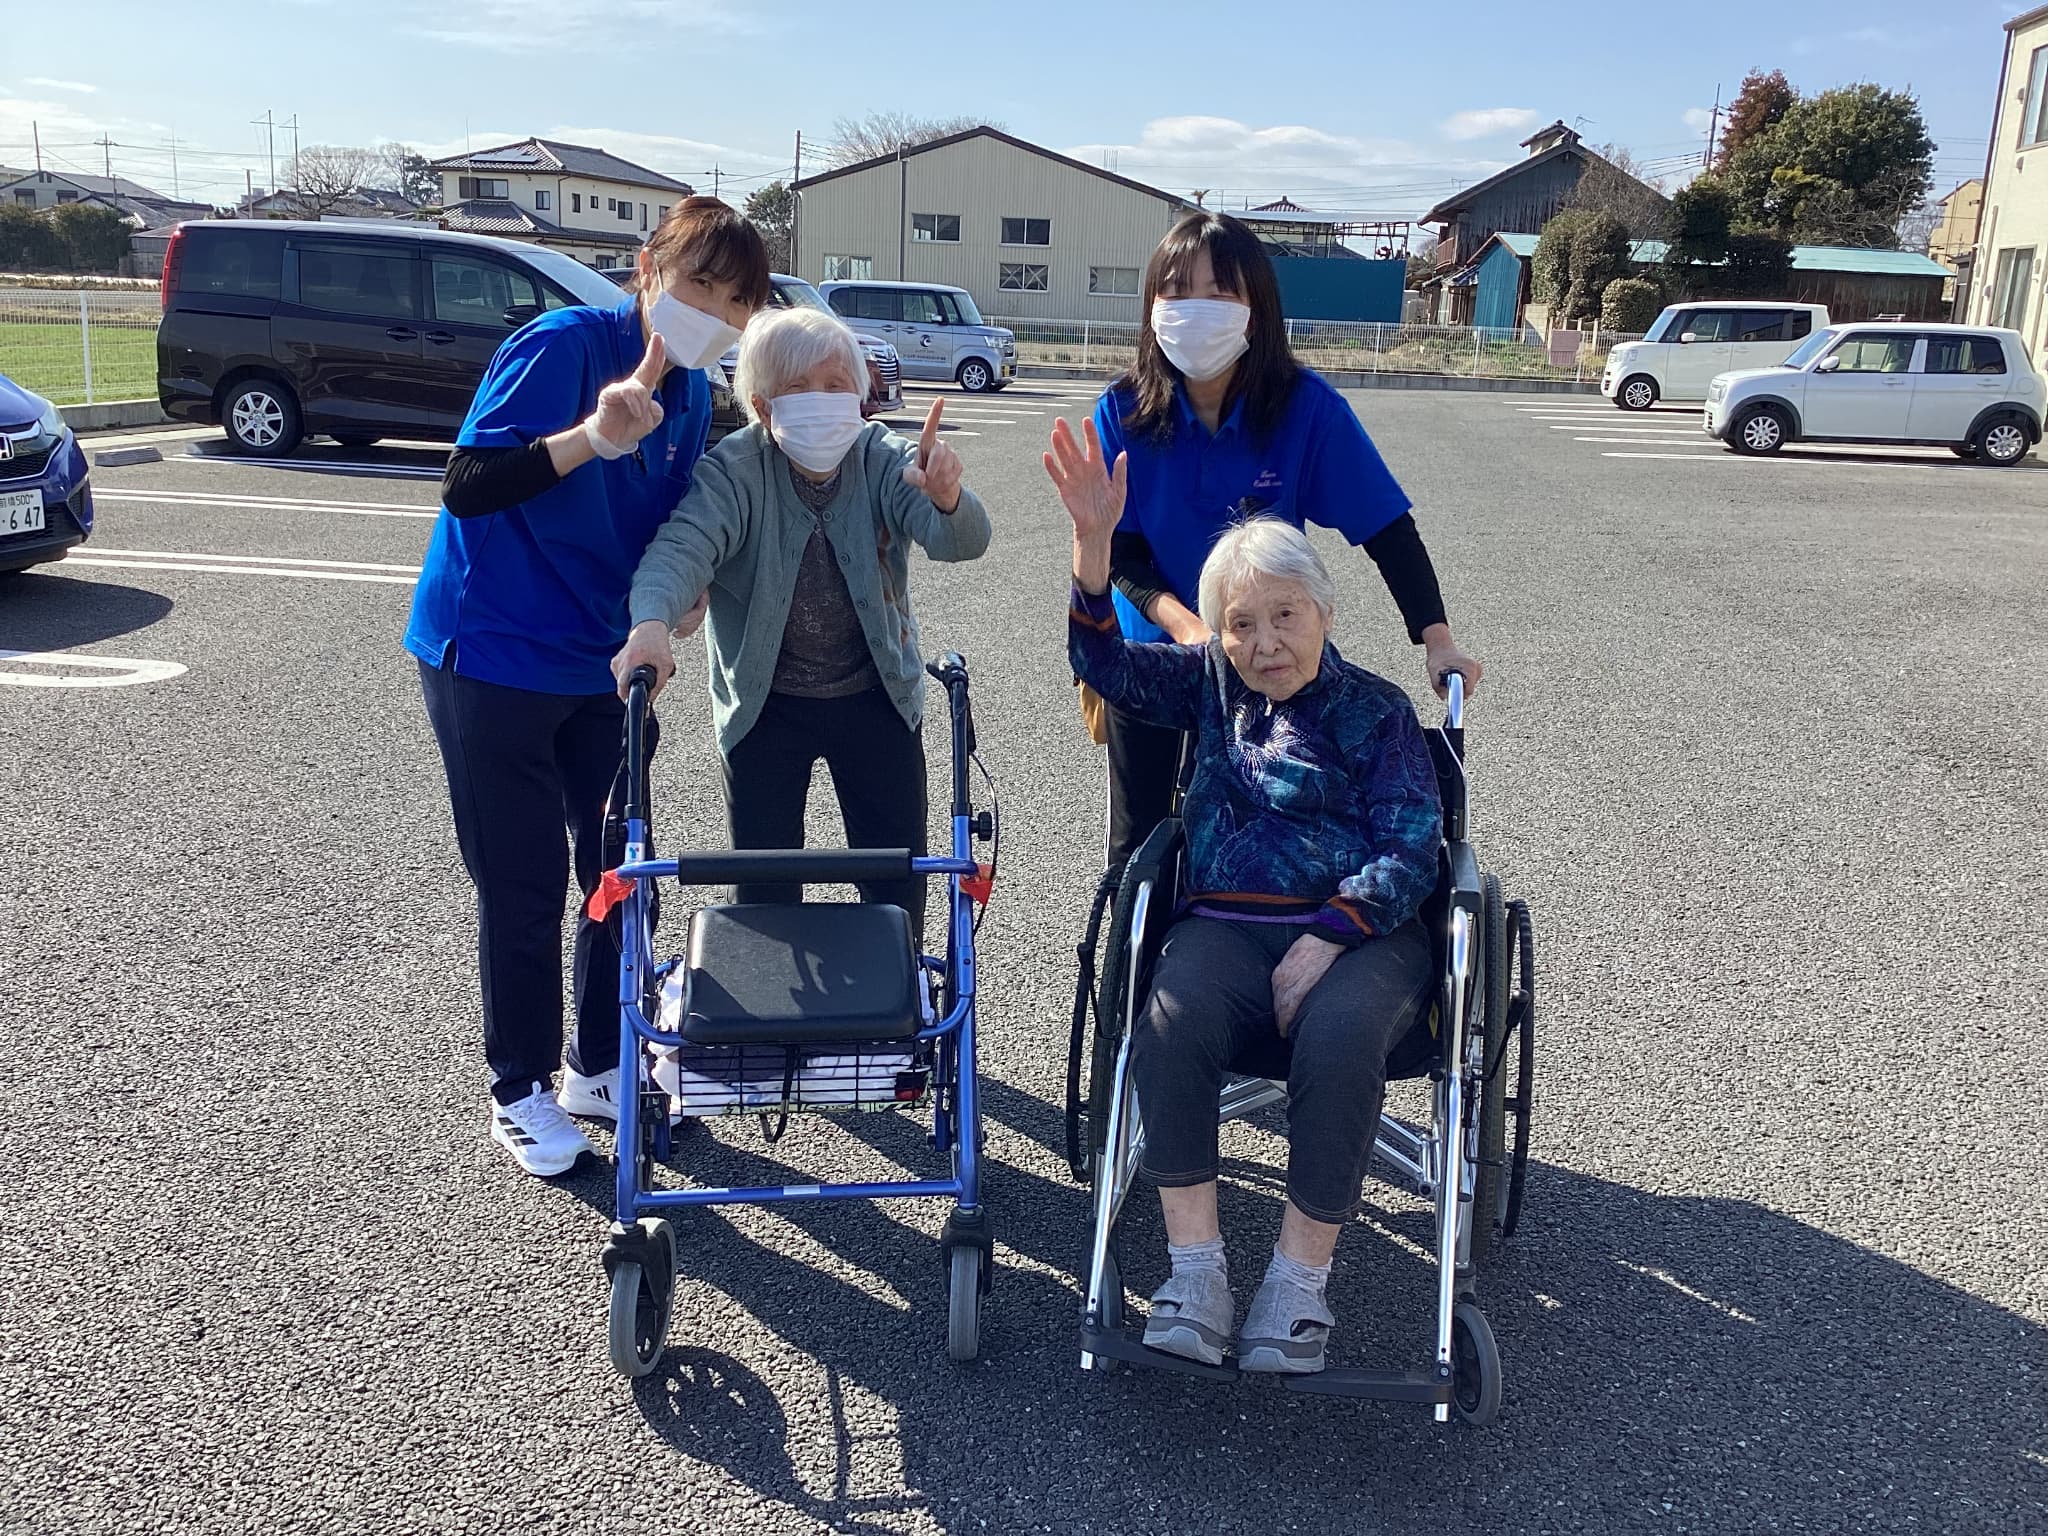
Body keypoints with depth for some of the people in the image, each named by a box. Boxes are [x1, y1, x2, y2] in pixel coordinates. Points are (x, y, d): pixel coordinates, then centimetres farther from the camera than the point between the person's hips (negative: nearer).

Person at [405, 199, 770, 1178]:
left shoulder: (690, 395, 4)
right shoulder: (564, 345, -18)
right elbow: (466, 487, -27)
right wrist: (592, 437, -40)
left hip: (599, 663, 7)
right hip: (490, 656, -7)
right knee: (524, 884, 1)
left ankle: (598, 1067, 29)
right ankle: (519, 1091, 20)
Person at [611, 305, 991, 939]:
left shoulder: (886, 460, -12)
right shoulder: (734, 470, -15)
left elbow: (961, 542, -26)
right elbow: (684, 543, -31)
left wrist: (948, 498, -51)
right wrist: (652, 624, -52)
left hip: (876, 696, 1)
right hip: (763, 702, -1)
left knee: (897, 881, 8)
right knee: (763, 886, 6)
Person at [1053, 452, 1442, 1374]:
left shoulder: (1377, 712, 8)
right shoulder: (1208, 686, 18)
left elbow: (1411, 851, -1)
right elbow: (1107, 665, 4)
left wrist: (1324, 940, -17)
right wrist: (1093, 544, -10)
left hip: (1362, 932, -2)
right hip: (1225, 924, 2)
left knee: (1340, 1037, -34)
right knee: (1171, 1023, -30)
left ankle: (1300, 1277, -19)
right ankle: (1195, 1268, -22)